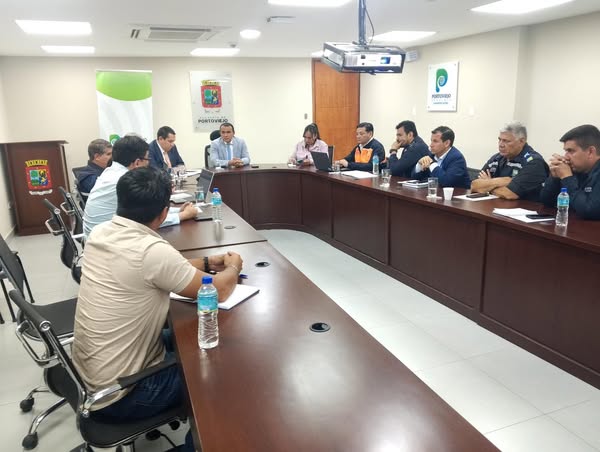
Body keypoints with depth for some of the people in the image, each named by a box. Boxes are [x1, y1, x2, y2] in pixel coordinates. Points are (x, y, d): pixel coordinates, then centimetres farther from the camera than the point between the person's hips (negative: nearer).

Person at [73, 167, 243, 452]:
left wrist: (206, 263, 11)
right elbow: (218, 291, -19)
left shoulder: (100, 234, -4)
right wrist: (233, 267, 2)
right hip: (118, 395, -8)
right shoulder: (151, 250, -30)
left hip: (87, 372, 8)